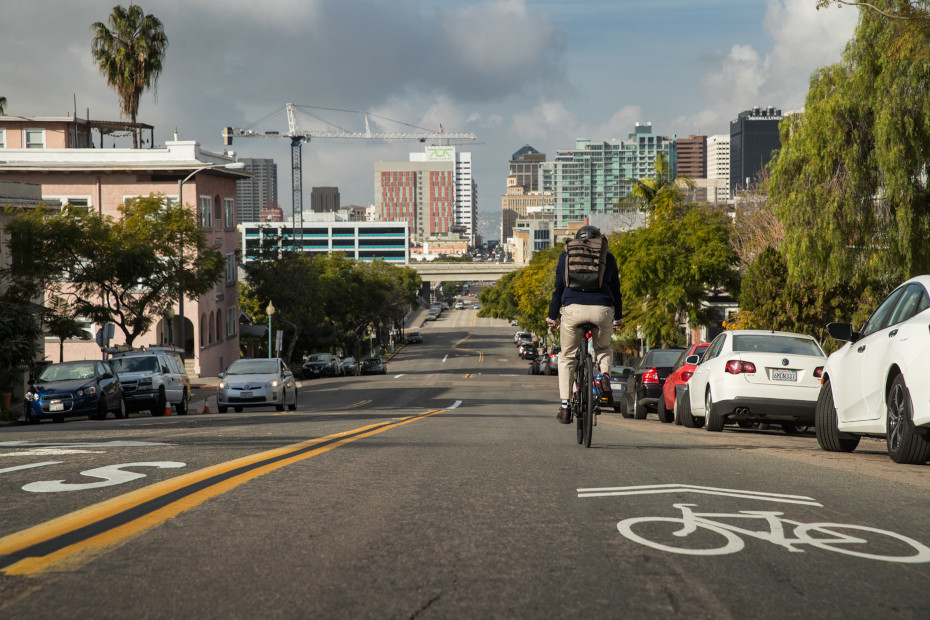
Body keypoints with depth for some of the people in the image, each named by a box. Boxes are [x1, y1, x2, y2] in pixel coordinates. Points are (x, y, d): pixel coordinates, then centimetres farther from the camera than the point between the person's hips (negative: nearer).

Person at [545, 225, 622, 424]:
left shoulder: (565, 256, 17)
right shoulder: (608, 257, 17)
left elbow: (558, 289, 16)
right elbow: (616, 290, 19)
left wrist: (552, 316, 23)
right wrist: (618, 318, 28)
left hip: (573, 309, 0)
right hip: (602, 310, 0)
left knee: (567, 357, 16)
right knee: (603, 348, 29)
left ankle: (565, 407, 7)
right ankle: (605, 375, -3)